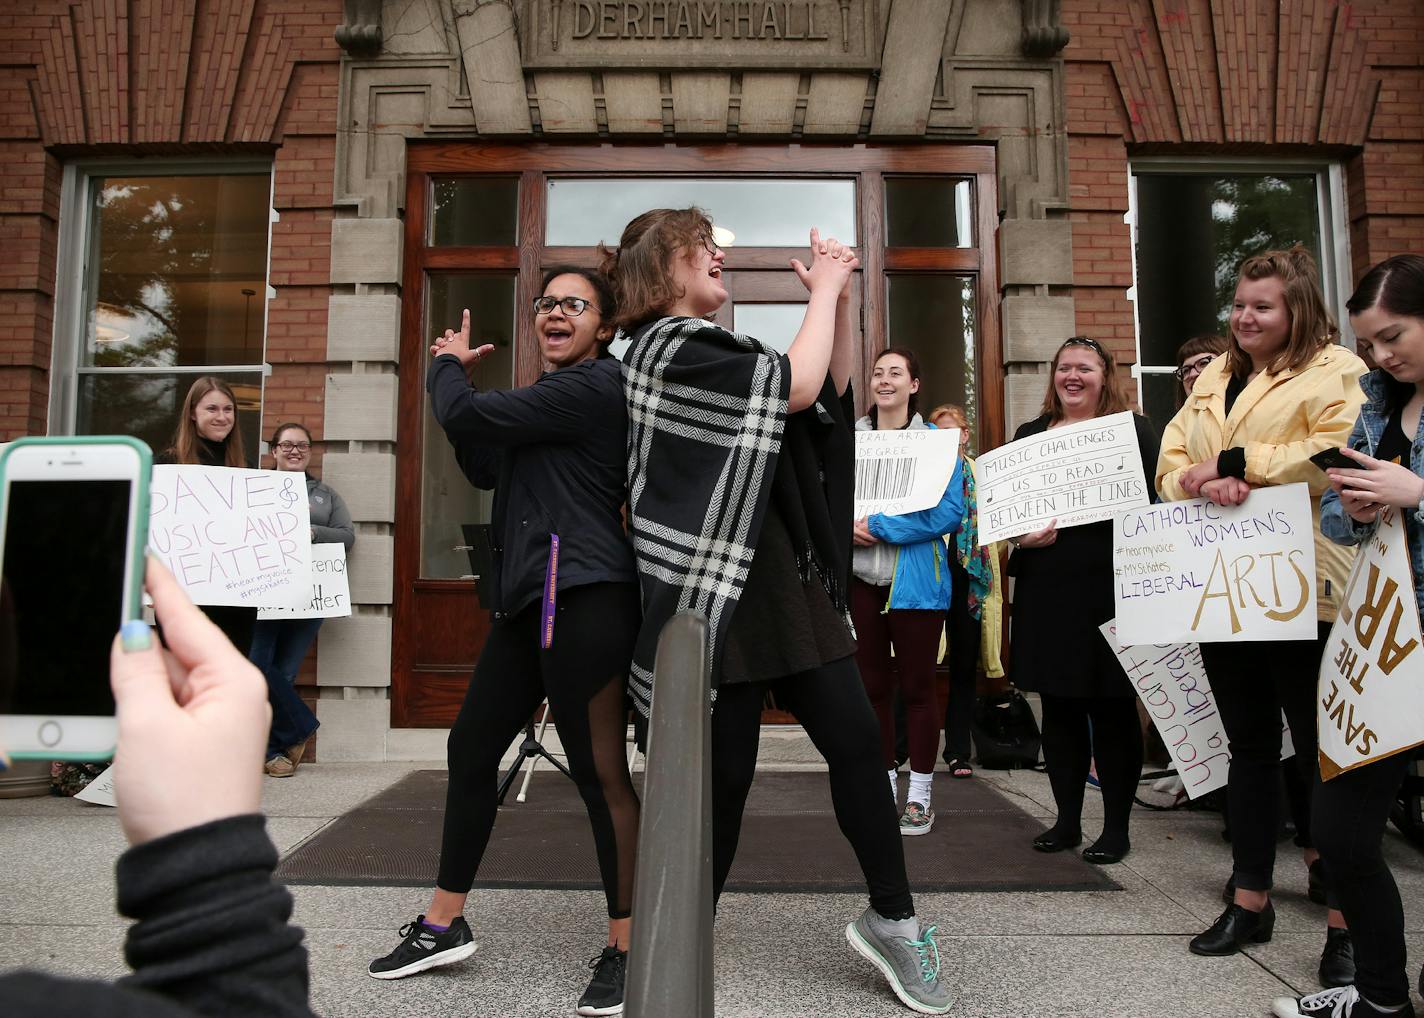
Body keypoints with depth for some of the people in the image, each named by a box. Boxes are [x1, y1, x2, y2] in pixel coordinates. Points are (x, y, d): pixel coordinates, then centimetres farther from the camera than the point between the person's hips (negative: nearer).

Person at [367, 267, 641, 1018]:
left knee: (601, 773, -4)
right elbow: (486, 469, 22)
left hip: (583, 597, -10)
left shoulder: (596, 385, -9)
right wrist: (456, 378, 14)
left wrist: (447, 367, 10)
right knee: (471, 749, 14)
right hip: (531, 597, 10)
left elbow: (465, 418, -12)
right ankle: (443, 924, 28)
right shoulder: (555, 394, 23)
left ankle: (624, 947, 11)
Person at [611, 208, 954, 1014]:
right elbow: (797, 387, -17)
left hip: (786, 581, 8)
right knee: (723, 773, 0)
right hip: (717, 592, -8)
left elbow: (834, 390, 17)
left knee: (857, 739, 5)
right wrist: (823, 290, -3)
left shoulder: (712, 348, 18)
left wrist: (841, 297, 7)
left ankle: (892, 920, 21)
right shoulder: (666, 348, -9)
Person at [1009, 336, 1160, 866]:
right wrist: (1022, 533, -6)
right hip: (1046, 591, 4)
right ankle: (1067, 819, 22)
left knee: (1112, 708, 3)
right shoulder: (1030, 434, 15)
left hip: (1109, 589, -4)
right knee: (1058, 707, 10)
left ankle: (1116, 827, 16)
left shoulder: (1133, 429, 3)